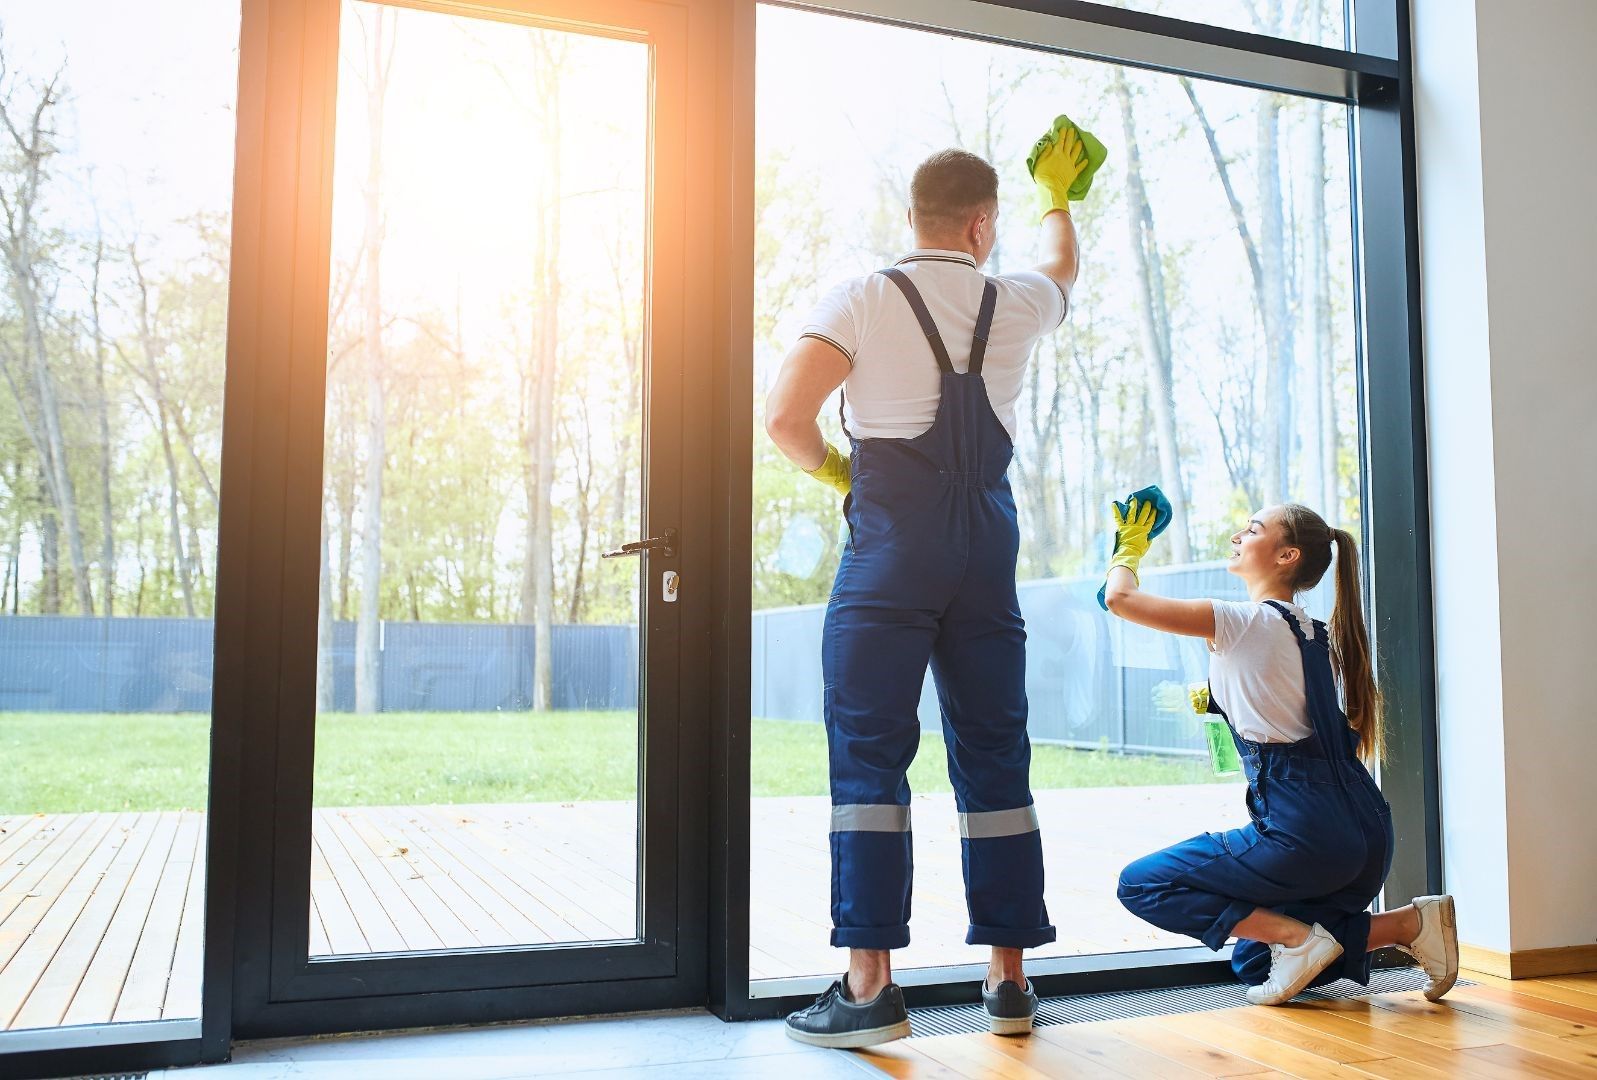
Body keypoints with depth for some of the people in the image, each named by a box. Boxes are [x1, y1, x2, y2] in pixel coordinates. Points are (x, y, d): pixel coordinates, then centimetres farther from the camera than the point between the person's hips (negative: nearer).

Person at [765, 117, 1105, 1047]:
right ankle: (1010, 979, 16)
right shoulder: (1017, 304, 11)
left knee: (869, 755, -2)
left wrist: (834, 469, 10)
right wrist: (1059, 195, 55)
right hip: (988, 543, 4)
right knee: (995, 757, 9)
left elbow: (785, 418, -11)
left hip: (891, 543, -3)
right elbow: (1064, 268, 36)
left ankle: (871, 986, -4)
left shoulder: (863, 299, -1)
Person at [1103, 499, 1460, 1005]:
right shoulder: (1312, 632, 14)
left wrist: (1129, 547, 7)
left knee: (1140, 884, 0)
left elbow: (1120, 598, -11)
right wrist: (1214, 699, 27)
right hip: (1364, 832, 9)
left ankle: (1297, 937, -8)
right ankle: (1409, 924, 9)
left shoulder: (1246, 621, -10)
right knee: (1253, 964, 22)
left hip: (1305, 832, -9)